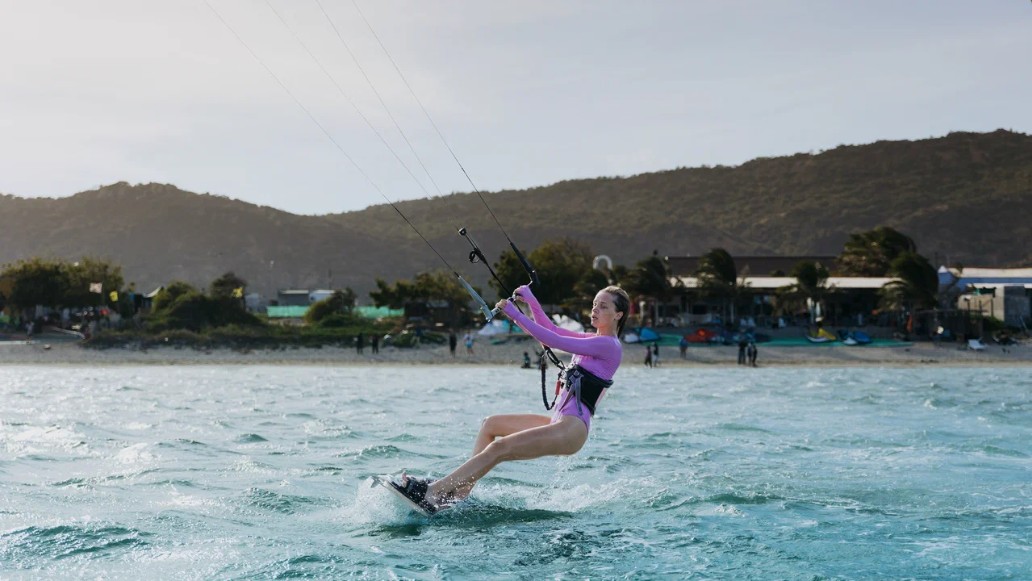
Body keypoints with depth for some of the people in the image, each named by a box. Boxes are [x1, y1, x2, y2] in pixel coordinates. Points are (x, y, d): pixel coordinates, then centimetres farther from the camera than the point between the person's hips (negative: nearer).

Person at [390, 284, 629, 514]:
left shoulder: (609, 345, -10)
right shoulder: (593, 340, 19)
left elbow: (553, 340, -17)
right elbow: (551, 329, 27)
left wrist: (515, 314, -14)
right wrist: (531, 300, 13)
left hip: (571, 429, -11)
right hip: (559, 422, 11)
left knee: (498, 449, -21)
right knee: (490, 424, 17)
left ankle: (431, 492, -25)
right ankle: (461, 491, 5)